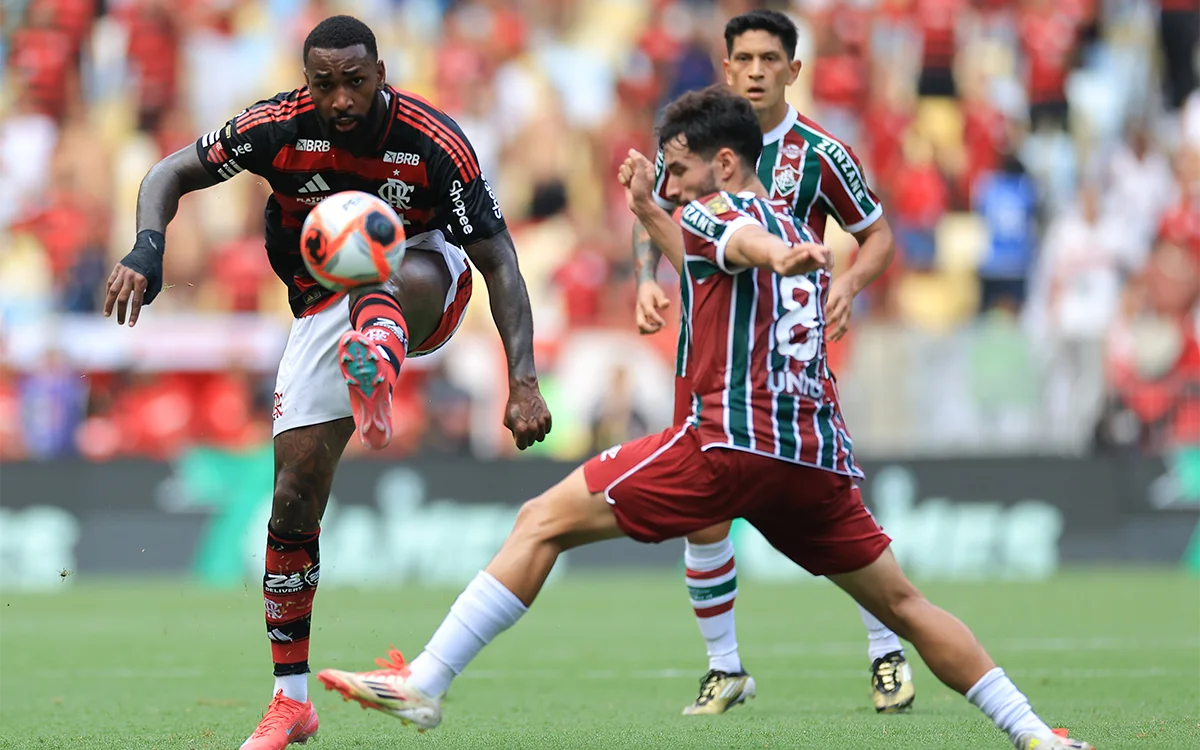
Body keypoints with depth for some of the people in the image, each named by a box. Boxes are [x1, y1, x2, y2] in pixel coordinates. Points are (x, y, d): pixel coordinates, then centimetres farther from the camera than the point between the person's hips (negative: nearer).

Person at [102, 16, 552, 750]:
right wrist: (147, 247, -27)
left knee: (395, 274, -40)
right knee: (295, 495, -7)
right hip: (326, 304, 2)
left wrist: (523, 379, -29)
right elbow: (173, 173, -5)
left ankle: (374, 378, -74)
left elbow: (500, 262, -19)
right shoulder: (278, 129, -17)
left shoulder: (434, 144, -23)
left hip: (425, 285, -2)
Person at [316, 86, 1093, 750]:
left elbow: (744, 240, -24)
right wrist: (649, 212, 45)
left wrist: (781, 258, -47)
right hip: (818, 457, 8)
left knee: (543, 523, -4)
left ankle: (425, 683, -11)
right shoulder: (798, 232, 27)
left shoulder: (714, 212, 3)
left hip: (733, 438, -7)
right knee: (902, 603, 18)